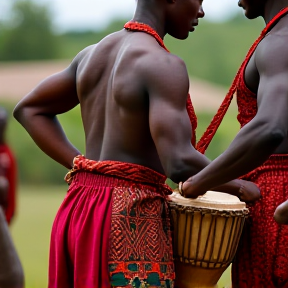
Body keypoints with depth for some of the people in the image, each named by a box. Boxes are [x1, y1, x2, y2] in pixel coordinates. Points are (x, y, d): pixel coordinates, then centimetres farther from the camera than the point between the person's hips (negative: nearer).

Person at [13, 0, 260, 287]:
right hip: (131, 220, -9)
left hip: (79, 209, 9)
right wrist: (240, 186, -7)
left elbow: (29, 109, 24)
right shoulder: (162, 65, -15)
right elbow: (180, 164, -25)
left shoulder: (94, 54, 12)